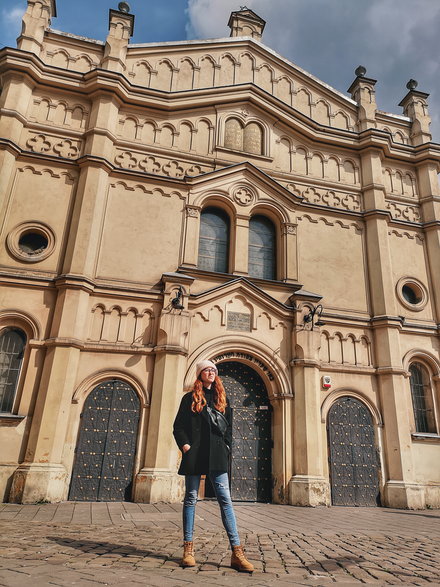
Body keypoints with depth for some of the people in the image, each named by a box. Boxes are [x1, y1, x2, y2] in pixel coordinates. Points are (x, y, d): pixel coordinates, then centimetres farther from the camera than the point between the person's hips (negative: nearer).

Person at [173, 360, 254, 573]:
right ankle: (188, 549, 15)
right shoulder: (190, 398, 8)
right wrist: (185, 446, -8)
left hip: (217, 457, 2)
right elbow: (178, 426, 5)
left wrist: (226, 448, 5)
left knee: (225, 500, -5)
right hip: (195, 455, -1)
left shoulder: (222, 399, 16)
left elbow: (228, 427, 17)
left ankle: (237, 553, -5)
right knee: (191, 499, 5)